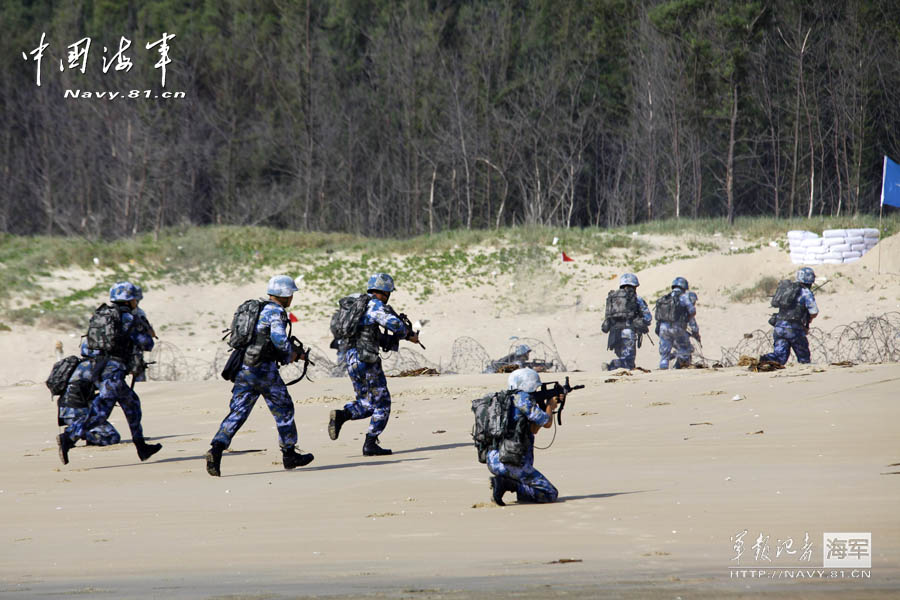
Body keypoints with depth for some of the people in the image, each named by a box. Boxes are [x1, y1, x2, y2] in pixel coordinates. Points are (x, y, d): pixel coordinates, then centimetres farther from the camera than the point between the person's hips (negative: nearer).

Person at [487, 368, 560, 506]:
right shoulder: (522, 399, -8)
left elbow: (533, 429, 24)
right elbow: (547, 423, -4)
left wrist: (551, 405, 25)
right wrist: (550, 405, 17)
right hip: (514, 464, -8)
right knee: (550, 495, -2)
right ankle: (508, 484, -15)